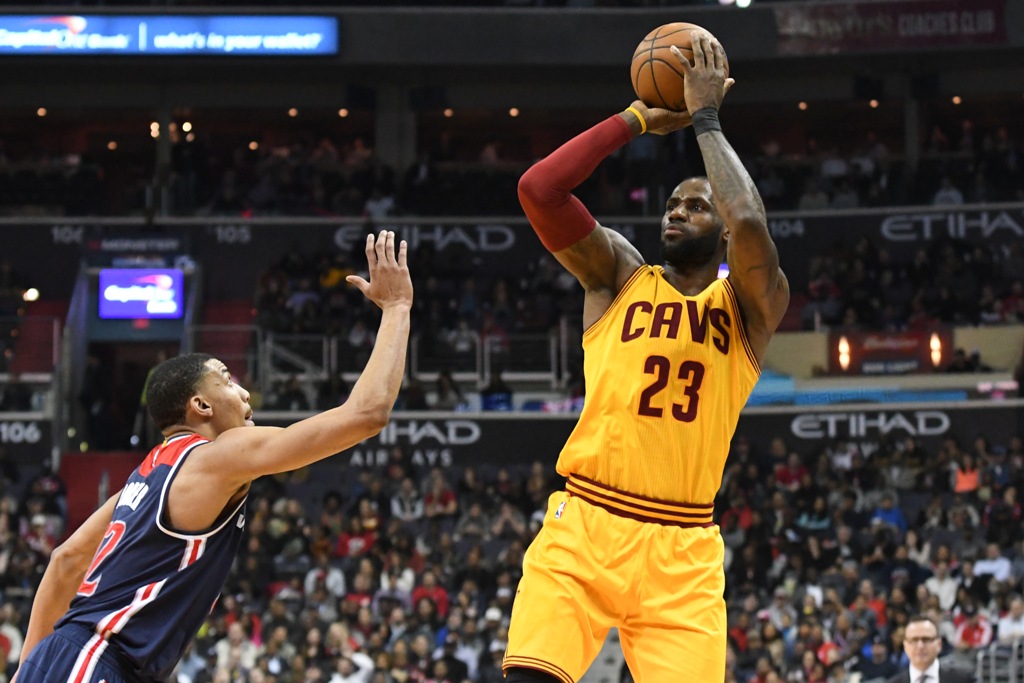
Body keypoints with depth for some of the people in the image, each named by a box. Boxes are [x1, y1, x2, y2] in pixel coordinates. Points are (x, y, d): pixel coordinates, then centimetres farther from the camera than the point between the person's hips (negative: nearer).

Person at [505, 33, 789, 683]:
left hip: (682, 550, 0)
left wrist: (706, 117, -3)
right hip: (582, 527, 0)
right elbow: (539, 188, -1)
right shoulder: (619, 275, 13)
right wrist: (638, 118, 4)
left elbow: (750, 224, -14)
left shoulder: (750, 307, 8)